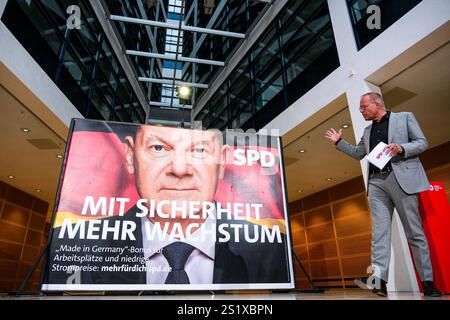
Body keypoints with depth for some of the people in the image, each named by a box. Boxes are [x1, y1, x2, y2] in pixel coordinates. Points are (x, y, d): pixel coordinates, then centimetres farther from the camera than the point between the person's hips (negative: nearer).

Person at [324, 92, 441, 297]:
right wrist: (339, 142, 22)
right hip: (376, 182, 4)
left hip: (402, 178, -4)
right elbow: (358, 153, 30)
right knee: (379, 232, -6)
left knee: (415, 232, -1)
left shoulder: (404, 117, 10)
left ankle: (428, 282, 8)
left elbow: (422, 143, 5)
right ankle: (379, 279, -11)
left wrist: (401, 148, -13)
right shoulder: (368, 131, 24)